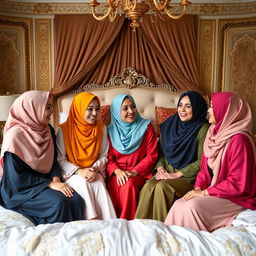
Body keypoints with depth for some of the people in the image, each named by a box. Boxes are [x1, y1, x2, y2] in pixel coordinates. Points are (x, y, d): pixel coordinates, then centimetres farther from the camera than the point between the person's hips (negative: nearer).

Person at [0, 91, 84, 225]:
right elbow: (17, 176, -18)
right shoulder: (15, 135, -18)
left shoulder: (48, 129, 2)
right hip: (21, 188, -5)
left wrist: (56, 179, -11)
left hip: (45, 180, 6)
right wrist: (50, 184, -20)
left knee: (77, 200, -19)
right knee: (59, 202, -29)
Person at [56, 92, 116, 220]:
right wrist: (79, 171, -22)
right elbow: (60, 159, -7)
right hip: (71, 172, -1)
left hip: (94, 171, 2)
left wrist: (95, 169, -15)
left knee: (99, 183, -30)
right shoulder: (63, 129, -7)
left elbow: (103, 156, 5)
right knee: (83, 183, -33)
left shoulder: (101, 128, 2)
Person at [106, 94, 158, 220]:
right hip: (116, 173, 2)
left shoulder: (146, 127, 4)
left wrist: (135, 171, -13)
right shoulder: (111, 131, 9)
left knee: (129, 185, -33)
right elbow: (108, 157, 7)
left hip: (139, 172, -1)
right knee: (113, 186, -31)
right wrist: (117, 171, -14)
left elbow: (152, 155, -1)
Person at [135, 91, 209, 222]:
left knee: (162, 186, -30)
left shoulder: (203, 129, -8)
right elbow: (160, 150, 17)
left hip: (189, 176, -4)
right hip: (167, 171, 5)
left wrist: (176, 174, -14)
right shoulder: (169, 124, 9)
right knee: (148, 186, -25)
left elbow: (202, 161, -12)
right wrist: (160, 167, -1)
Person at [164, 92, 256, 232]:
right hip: (211, 192, 7)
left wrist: (204, 192, -17)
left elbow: (238, 183, -20)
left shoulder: (239, 139, -19)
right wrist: (197, 188, -5)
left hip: (237, 198, -7)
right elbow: (204, 169, 12)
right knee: (179, 204, -15)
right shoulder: (214, 134, 8)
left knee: (194, 206, -28)